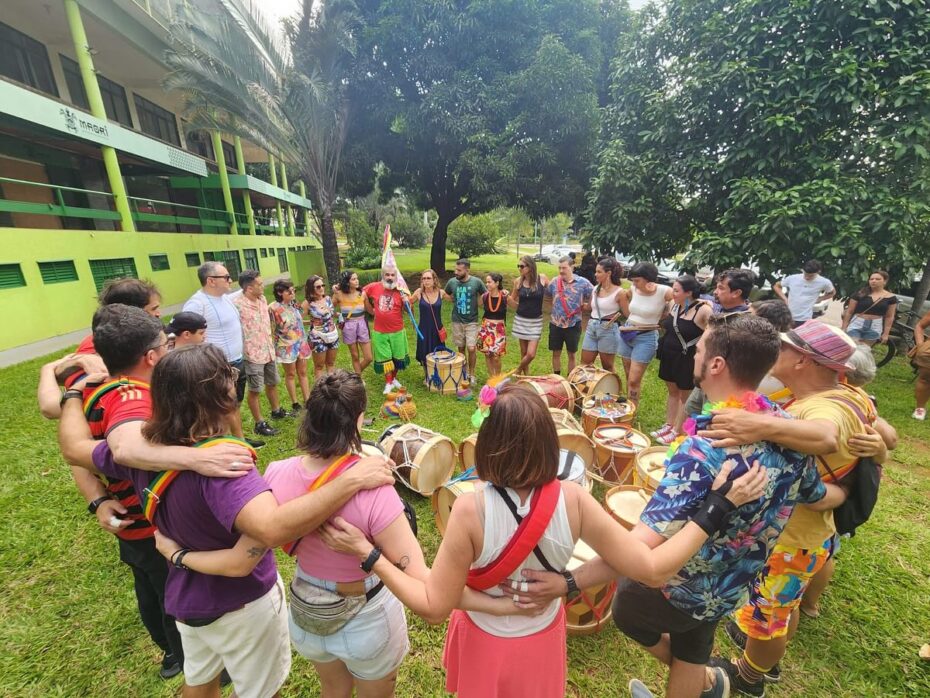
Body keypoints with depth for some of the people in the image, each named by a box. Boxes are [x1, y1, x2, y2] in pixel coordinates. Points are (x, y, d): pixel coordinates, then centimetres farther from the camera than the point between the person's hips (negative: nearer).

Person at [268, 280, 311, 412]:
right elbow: (271, 329, -13)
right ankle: (295, 404, 21)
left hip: (301, 343, 6)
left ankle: (307, 401, 22)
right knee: (290, 374, 8)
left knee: (303, 373, 12)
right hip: (286, 346, -6)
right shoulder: (273, 308, -17)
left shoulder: (294, 304, 2)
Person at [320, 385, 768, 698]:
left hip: (486, 643, -2)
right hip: (543, 640, 2)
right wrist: (717, 507, -13)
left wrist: (368, 554, -18)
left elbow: (434, 606, -24)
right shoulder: (573, 501, -28)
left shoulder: (470, 510, -34)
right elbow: (651, 569, -21)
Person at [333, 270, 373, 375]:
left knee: (368, 358, 3)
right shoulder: (339, 294, -7)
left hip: (362, 325, 2)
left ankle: (357, 375, 31)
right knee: (355, 357, 10)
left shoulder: (362, 293, -3)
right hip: (348, 327, -2)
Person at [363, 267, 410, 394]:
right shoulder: (374, 287, -6)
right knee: (385, 358, 9)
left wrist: (407, 302, -26)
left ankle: (394, 378, 37)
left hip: (397, 331, 0)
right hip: (380, 332, 0)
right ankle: (388, 383, 22)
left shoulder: (401, 291, -8)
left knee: (397, 356, 15)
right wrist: (371, 310, 8)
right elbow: (363, 294, 13)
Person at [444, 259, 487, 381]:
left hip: (471, 321, -2)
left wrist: (476, 304, -5)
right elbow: (446, 295, 15)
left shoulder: (477, 282, -11)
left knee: (471, 348, -6)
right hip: (457, 321, 2)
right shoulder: (451, 282, -5)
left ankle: (471, 374, 13)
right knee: (461, 348, 11)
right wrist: (456, 302, 6)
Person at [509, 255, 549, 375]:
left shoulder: (542, 278, -7)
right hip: (521, 320, 1)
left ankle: (518, 372, 20)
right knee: (524, 352, 8)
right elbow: (514, 303, 7)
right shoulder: (518, 281, -2)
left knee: (531, 354, -8)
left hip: (536, 321, -1)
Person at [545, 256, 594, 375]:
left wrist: (586, 306, -1)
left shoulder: (583, 282, -10)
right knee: (556, 353, 11)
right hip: (555, 324, 2)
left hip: (573, 324, -2)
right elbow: (547, 296, 14)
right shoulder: (554, 281, -1)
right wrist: (556, 306, 7)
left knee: (571, 354, 11)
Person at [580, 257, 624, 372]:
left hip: (608, 330, -6)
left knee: (607, 367, 10)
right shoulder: (595, 289, 8)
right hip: (591, 328, 6)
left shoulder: (619, 292, -11)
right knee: (584, 365, 10)